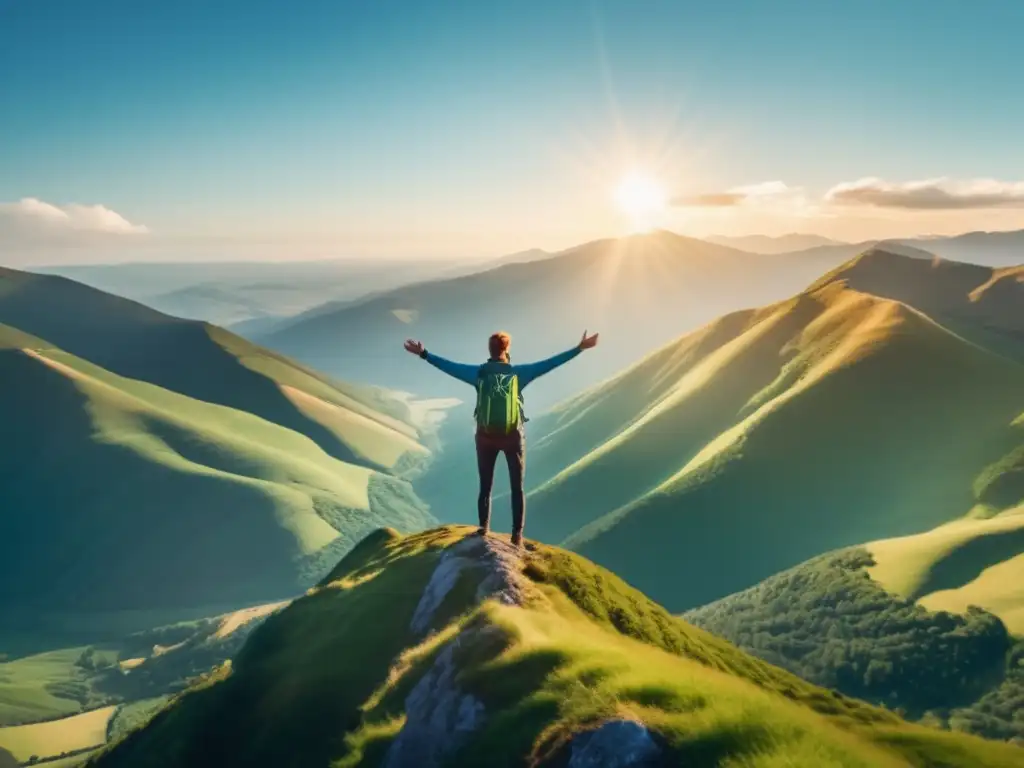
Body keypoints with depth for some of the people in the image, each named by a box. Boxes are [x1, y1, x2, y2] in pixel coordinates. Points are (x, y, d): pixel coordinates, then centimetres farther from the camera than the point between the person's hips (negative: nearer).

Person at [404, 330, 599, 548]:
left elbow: (449, 366, 1)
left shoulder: (479, 372, -3)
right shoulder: (518, 372, -5)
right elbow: (550, 363, -6)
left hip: (486, 435, 1)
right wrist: (579, 348, -3)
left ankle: (484, 529, 9)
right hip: (513, 435, -1)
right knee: (517, 488, 6)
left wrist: (424, 354, 11)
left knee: (485, 487, 12)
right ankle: (517, 534, 1)